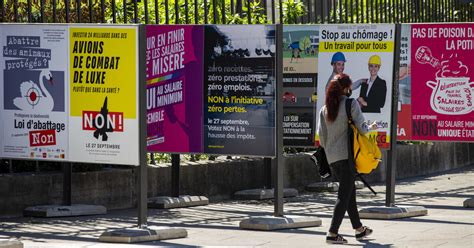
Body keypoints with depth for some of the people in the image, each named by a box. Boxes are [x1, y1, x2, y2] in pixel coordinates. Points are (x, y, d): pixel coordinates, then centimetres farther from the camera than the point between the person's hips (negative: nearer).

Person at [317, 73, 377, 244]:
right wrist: (371, 127, 9)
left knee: (350, 192, 18)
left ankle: (359, 229, 27)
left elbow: (321, 134, 6)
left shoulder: (324, 109, 8)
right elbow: (362, 128, -11)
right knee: (344, 195, -3)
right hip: (347, 155, -6)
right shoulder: (351, 103, -8)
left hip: (332, 158, 6)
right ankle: (332, 233, -9)